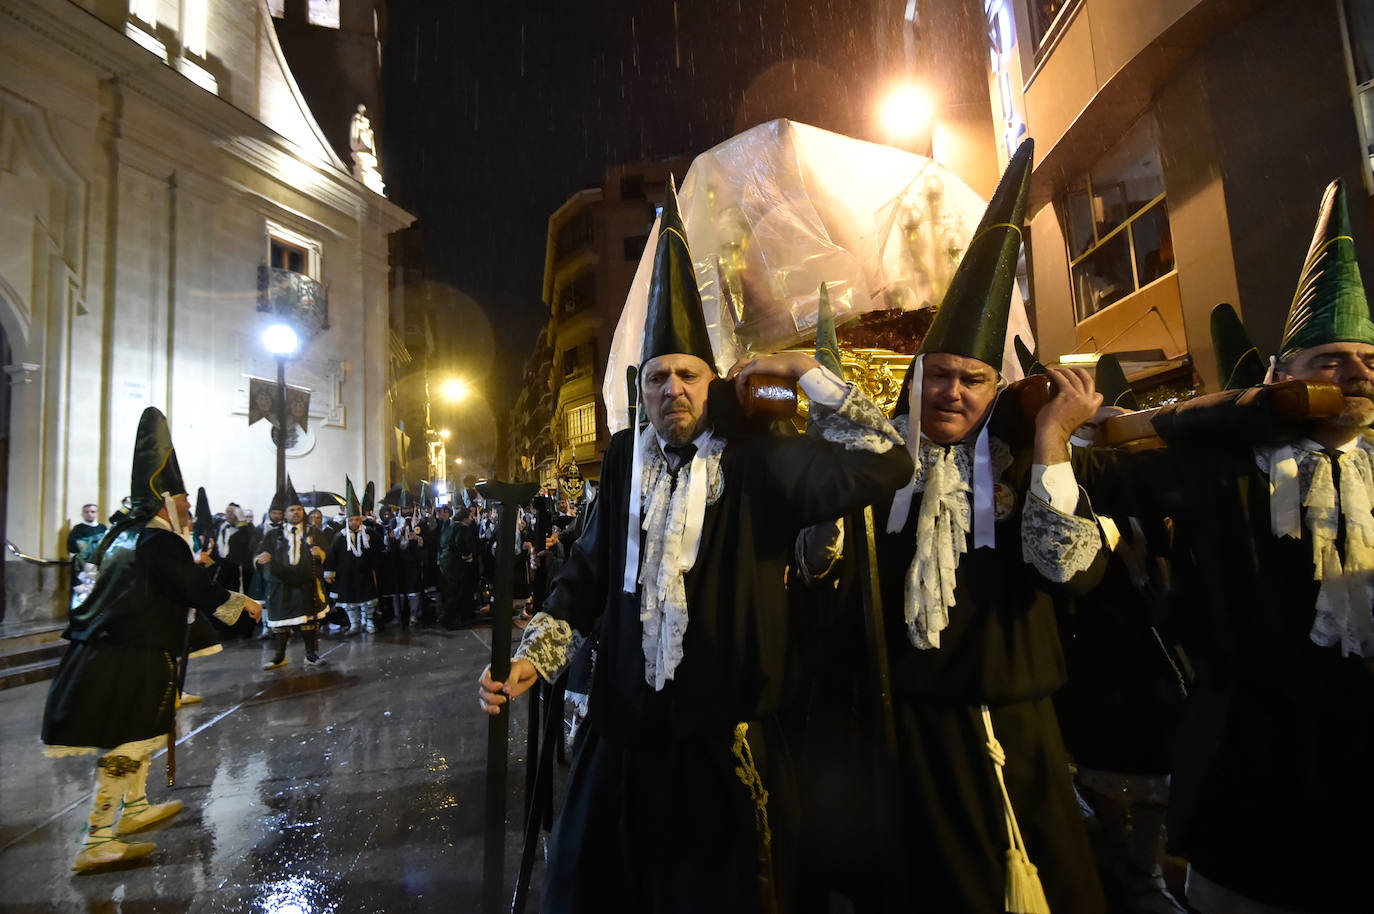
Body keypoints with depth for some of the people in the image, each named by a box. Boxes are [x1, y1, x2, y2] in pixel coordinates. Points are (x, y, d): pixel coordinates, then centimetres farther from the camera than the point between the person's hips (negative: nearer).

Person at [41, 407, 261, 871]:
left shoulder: (123, 533, 12)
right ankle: (96, 842, 4)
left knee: (134, 735, 22)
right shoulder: (162, 542, -16)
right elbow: (200, 592, -17)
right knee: (128, 743, -2)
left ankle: (135, 808, 37)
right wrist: (242, 603, -2)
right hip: (133, 658, -10)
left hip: (99, 649, 10)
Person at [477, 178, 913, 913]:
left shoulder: (759, 460, -9)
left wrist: (804, 372, -11)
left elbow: (886, 464, -15)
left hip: (721, 736, -3)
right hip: (623, 729, 4)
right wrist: (529, 659, -3)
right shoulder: (626, 459, 2)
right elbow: (587, 575, 7)